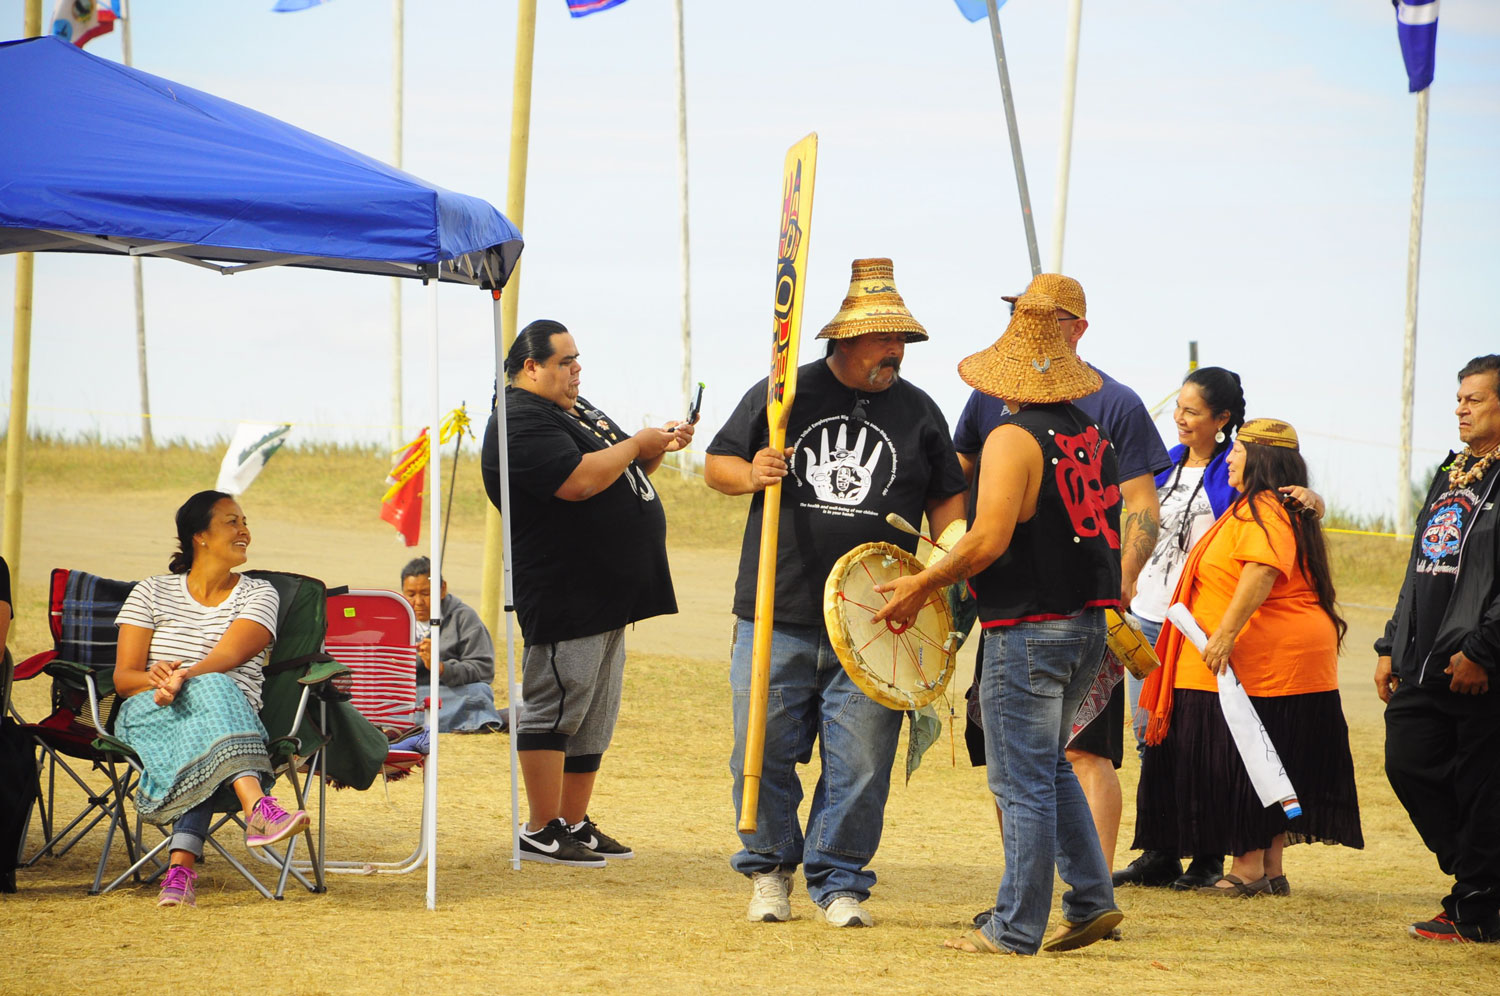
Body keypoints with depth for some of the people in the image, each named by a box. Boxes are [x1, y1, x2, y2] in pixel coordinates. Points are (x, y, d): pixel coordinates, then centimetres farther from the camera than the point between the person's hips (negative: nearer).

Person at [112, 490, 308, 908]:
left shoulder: (259, 594, 11)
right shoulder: (151, 594, 14)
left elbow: (228, 657, -8)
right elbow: (123, 678, 4)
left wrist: (182, 678, -29)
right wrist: (158, 681, -19)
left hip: (232, 716, 1)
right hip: (148, 716, -1)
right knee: (212, 689, -37)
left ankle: (181, 864, -57)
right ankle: (258, 808, -61)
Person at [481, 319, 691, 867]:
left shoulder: (575, 408, 19)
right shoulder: (521, 421, -14)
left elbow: (620, 473, 27)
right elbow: (578, 480, -25)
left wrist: (659, 448, 8)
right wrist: (637, 445, -13)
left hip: (608, 594, 10)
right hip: (565, 596, -10)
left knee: (592, 718, 13)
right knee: (554, 709, -6)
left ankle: (576, 823, 18)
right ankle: (542, 831, -2)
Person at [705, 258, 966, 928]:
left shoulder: (917, 412, 9)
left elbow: (946, 499, 15)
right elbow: (716, 465, 9)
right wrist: (750, 475, -12)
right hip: (780, 620, -1)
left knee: (859, 765, -2)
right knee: (765, 753, 3)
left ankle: (839, 882, 12)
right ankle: (769, 867, 23)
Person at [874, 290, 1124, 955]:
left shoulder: (1014, 439, -15)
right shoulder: (1091, 434, 10)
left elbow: (989, 539, -22)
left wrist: (923, 585, -12)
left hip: (1028, 630, -8)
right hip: (1088, 622, 8)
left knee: (1022, 782, -3)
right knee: (1049, 768, 21)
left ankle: (1015, 929, 1)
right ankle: (1091, 901, 19)